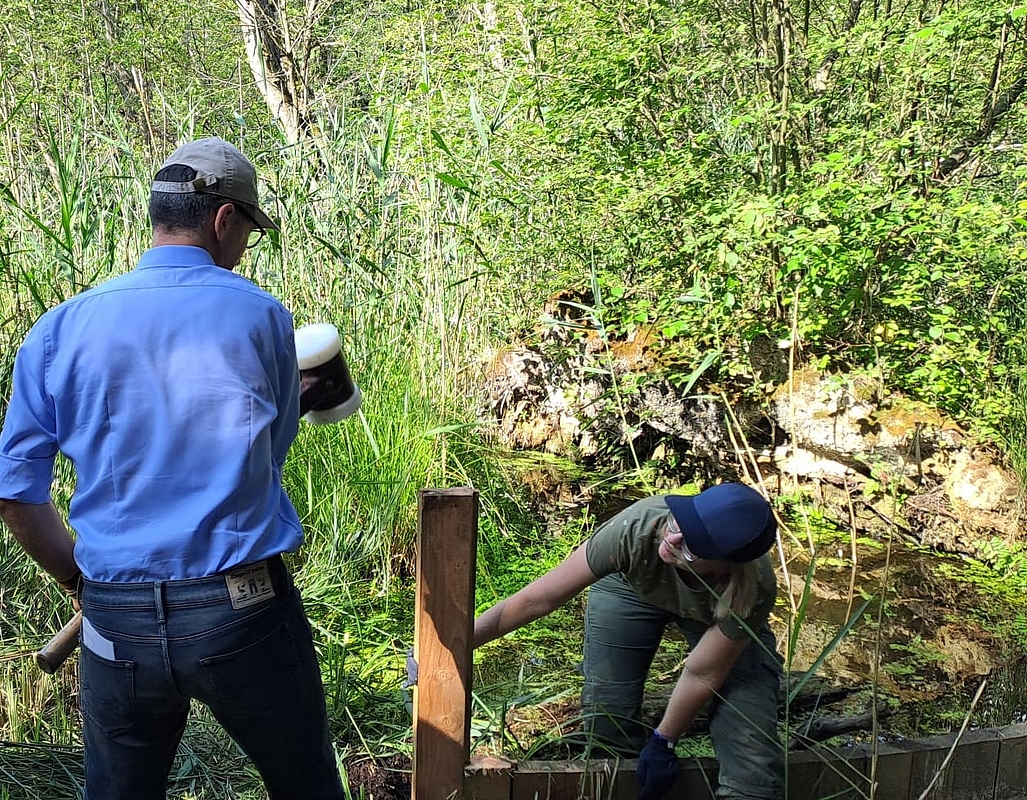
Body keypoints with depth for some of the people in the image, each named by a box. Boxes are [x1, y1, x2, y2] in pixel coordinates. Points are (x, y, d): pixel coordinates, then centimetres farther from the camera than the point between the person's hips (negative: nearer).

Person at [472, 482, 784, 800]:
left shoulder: (754, 590, -38)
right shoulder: (637, 529, -41)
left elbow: (703, 675, -23)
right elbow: (536, 600, -36)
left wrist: (663, 742, -11)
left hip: (718, 613, 0)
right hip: (632, 587, 1)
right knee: (607, 724, -4)